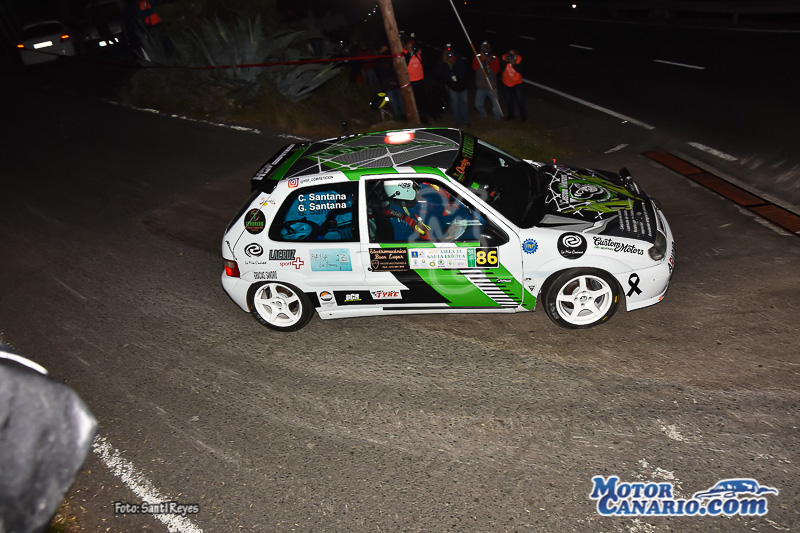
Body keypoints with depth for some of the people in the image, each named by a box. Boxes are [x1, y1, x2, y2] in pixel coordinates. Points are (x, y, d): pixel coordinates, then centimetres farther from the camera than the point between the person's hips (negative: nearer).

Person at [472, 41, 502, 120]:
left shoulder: (495, 58, -1)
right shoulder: (477, 57, 0)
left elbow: (496, 70, -14)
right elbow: (474, 68, -17)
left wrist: (488, 61, -19)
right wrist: (481, 59, -22)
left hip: (492, 86, -1)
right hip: (480, 86, 1)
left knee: (496, 105, -5)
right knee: (478, 105, 7)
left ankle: (497, 119, 17)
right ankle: (483, 116, 37)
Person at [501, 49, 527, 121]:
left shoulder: (519, 59, -18)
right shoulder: (504, 57, -16)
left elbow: (520, 71, -24)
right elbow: (501, 70, -20)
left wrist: (514, 64, -37)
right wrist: (505, 62, -35)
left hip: (517, 83, -2)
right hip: (506, 83, 2)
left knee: (520, 100, -6)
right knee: (509, 101, 11)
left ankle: (523, 116, 9)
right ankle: (511, 116, 29)